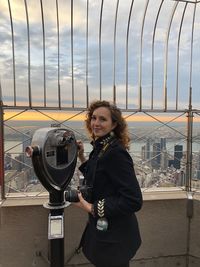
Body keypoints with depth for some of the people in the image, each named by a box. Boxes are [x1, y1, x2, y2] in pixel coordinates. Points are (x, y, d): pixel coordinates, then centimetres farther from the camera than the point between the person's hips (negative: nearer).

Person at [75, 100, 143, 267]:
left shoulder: (116, 153, -25)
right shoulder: (100, 148, 2)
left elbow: (134, 201, -28)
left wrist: (91, 208, -23)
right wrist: (81, 157, 3)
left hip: (114, 237, -8)